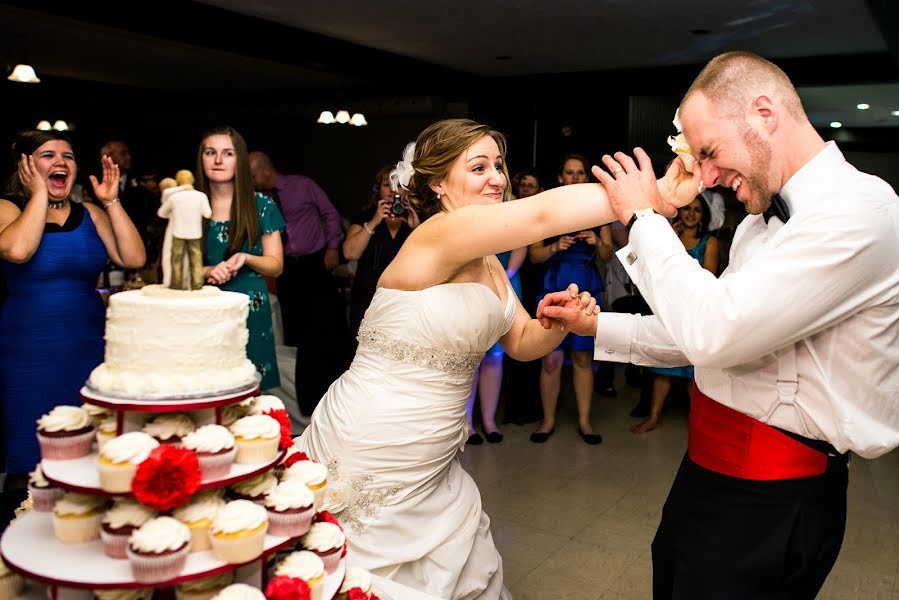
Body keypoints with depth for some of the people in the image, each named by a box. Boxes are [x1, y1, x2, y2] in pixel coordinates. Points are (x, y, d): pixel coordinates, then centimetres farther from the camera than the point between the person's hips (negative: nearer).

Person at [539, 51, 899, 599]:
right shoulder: (764, 217, 10)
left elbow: (716, 331, -28)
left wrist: (645, 216, -16)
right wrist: (596, 324, 7)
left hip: (771, 507, -9)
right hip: (708, 470, 9)